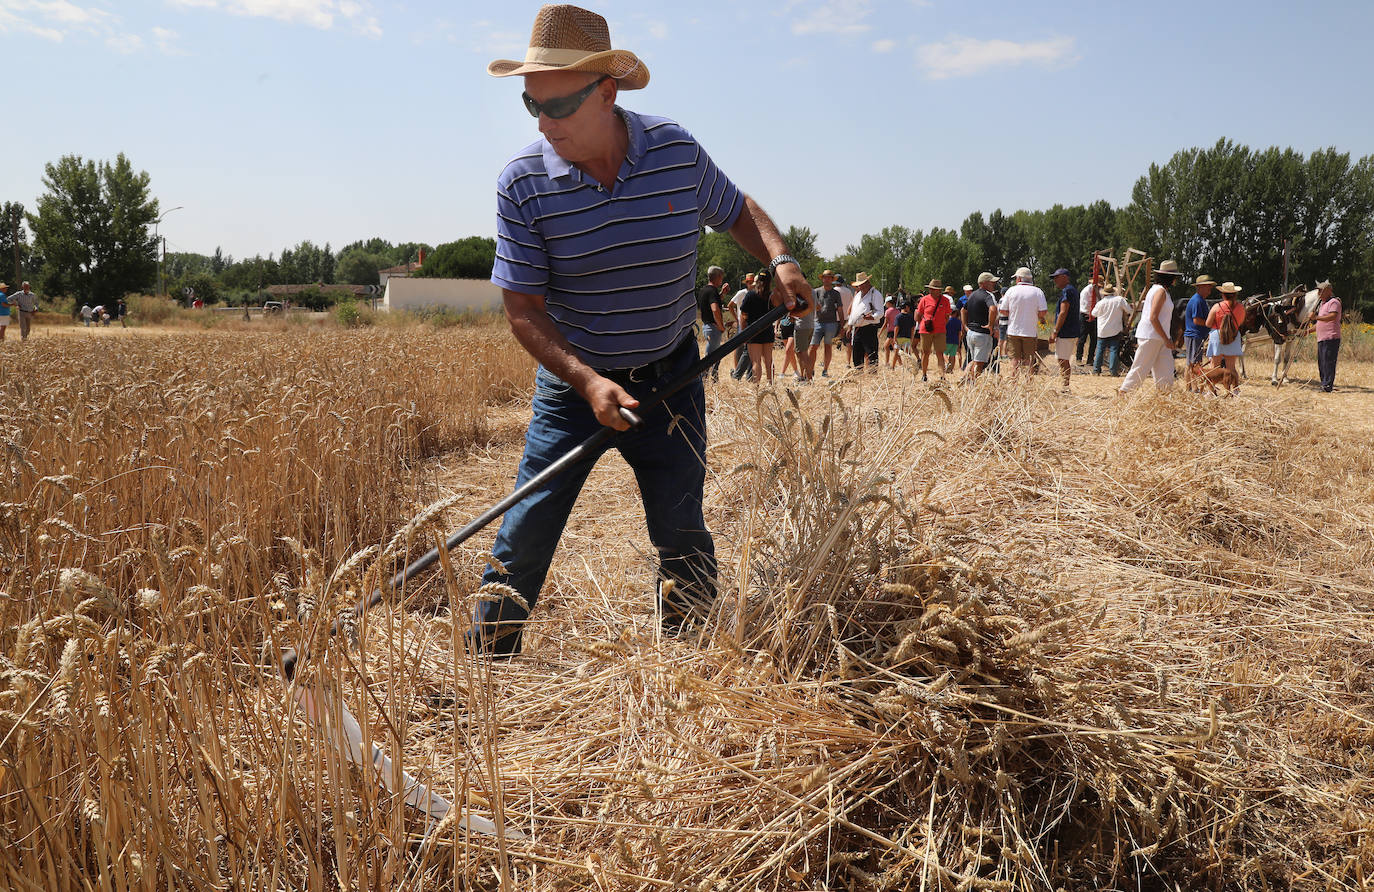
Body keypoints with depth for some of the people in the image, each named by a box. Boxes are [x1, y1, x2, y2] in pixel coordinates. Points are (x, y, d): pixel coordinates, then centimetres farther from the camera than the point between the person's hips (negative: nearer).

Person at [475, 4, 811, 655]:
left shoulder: (676, 151, -9)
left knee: (680, 533, 2)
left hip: (669, 379, 1)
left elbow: (736, 210, 10)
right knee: (526, 532, 0)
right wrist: (588, 382, -26)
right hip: (572, 381, 0)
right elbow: (523, 311, -13)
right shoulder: (523, 183, -14)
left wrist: (779, 259, -10)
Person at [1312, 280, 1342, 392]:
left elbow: (1333, 316, -24)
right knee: (1321, 363, 10)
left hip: (1331, 338, -10)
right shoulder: (1322, 304, 23)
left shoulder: (1334, 302, -6)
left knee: (1328, 362, -12)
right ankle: (1325, 384, 15)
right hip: (1321, 338, 10)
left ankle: (1327, 386, -13)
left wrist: (1316, 317, -32)